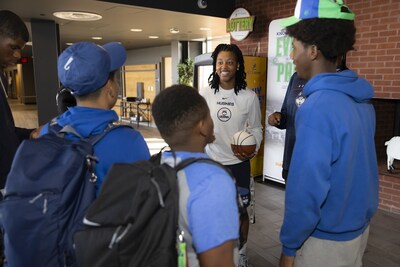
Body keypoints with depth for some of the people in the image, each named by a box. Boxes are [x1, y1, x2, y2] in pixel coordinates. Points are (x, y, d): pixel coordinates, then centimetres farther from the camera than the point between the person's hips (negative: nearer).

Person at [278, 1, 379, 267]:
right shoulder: (361, 97, -1)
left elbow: (306, 190, -27)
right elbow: (353, 165, 7)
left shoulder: (317, 107, -28)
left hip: (326, 238, -7)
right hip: (359, 226, 8)